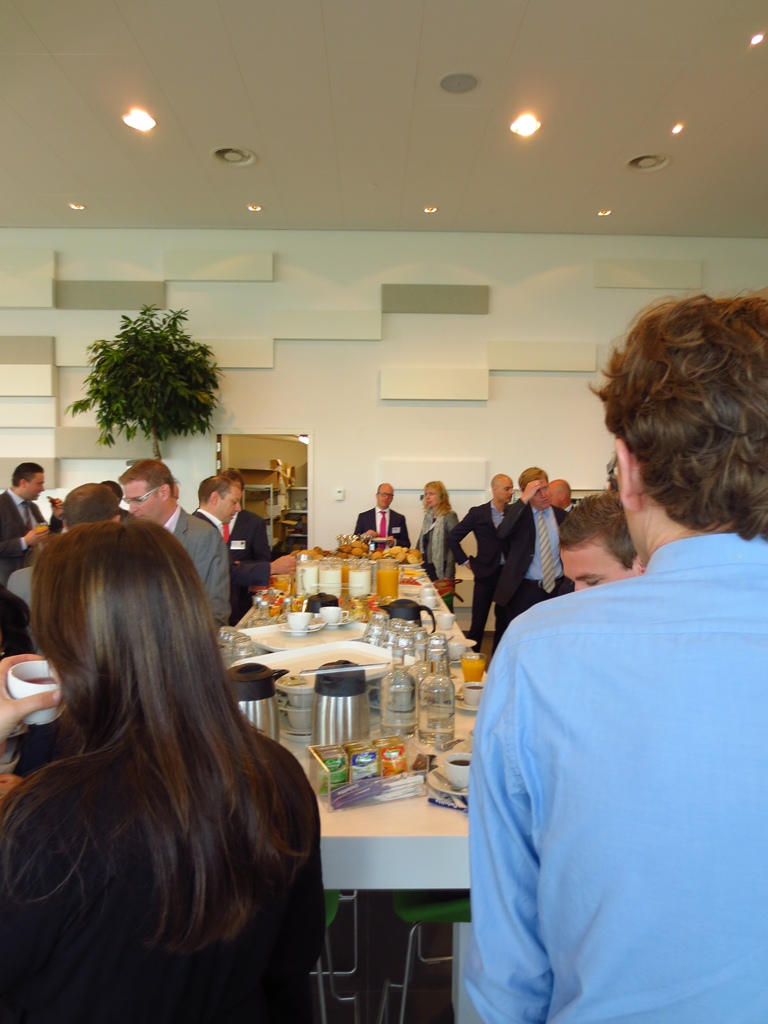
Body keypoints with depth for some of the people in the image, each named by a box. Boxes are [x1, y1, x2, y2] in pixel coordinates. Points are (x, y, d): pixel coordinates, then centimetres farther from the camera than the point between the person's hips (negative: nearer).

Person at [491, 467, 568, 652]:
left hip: (556, 588, 3)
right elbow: (502, 534, -26)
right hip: (525, 589, -3)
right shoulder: (518, 512, -4)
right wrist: (524, 499, -28)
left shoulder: (560, 515, 6)